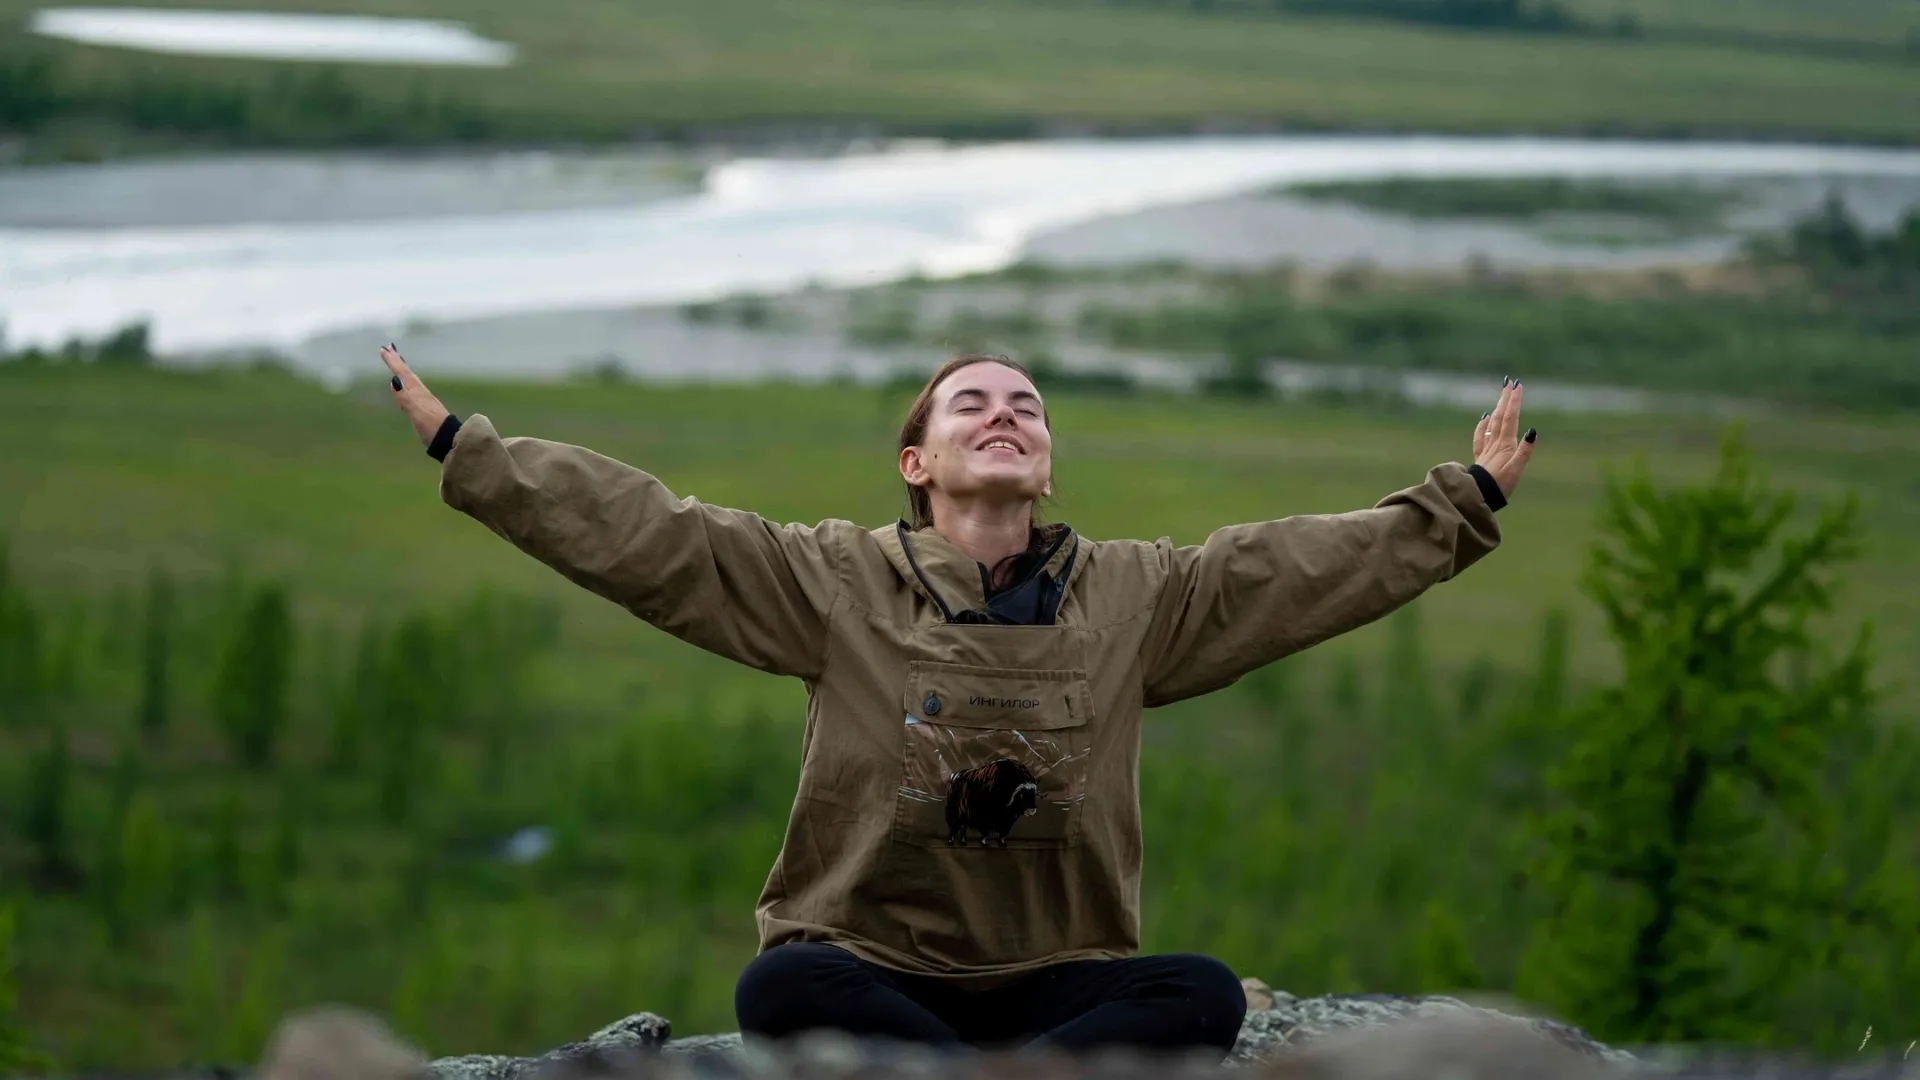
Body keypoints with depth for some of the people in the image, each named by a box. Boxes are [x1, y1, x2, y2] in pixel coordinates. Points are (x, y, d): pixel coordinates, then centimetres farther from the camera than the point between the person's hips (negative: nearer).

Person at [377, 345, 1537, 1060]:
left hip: (1056, 981, 2)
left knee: (1206, 994, -28)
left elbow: (1320, 563, 12)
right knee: (782, 989, -36)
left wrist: (1466, 502, 9)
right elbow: (644, 534, -2)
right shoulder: (837, 583, 3)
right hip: (874, 966, -2)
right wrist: (463, 448, -8)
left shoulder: (1135, 598, 10)